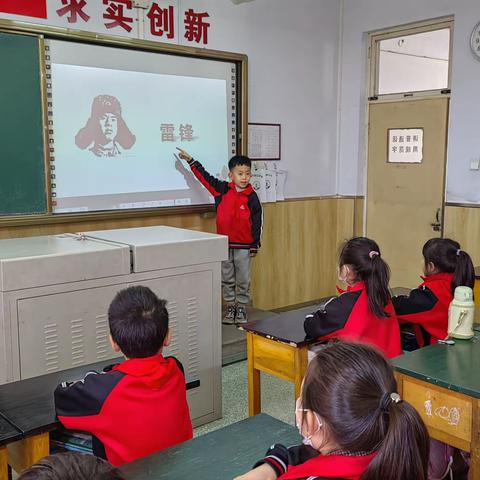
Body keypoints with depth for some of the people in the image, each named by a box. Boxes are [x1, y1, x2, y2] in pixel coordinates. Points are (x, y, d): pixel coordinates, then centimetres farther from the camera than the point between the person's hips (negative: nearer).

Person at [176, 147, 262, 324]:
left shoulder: (252, 197, -7)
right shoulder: (222, 189, -1)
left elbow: (256, 223, -4)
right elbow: (205, 177, 6)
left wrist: (255, 246, -3)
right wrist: (191, 161, 3)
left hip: (244, 246, -2)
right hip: (224, 244, 2)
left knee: (243, 280, 7)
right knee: (226, 279, 11)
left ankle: (241, 308, 21)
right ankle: (230, 307, 24)